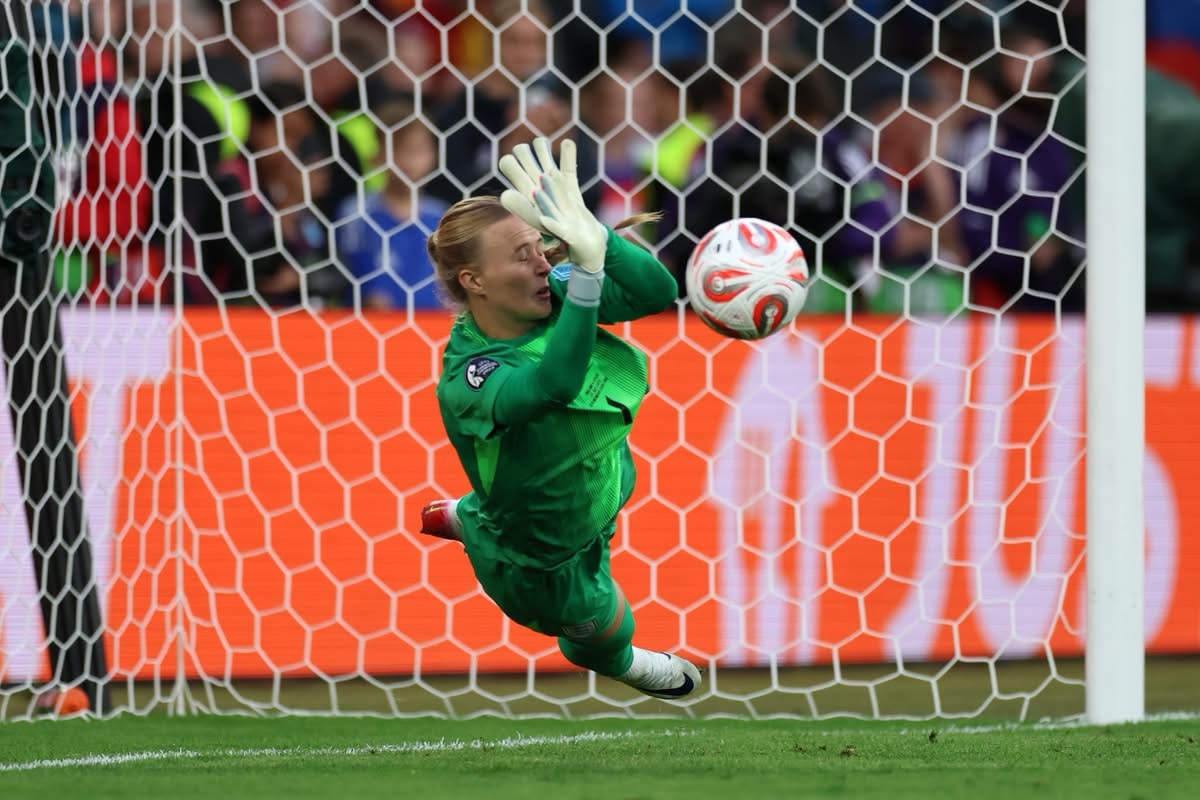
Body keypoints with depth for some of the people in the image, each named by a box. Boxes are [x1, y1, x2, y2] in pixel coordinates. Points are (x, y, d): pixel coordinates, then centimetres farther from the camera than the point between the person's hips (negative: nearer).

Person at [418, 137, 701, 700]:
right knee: (607, 630, 25)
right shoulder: (466, 384, -42)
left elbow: (656, 293, -32)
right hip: (544, 563, -5)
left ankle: (459, 518, 66)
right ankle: (612, 661, 62)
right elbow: (554, 385, -62)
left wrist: (591, 232, -49)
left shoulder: (549, 295, -22)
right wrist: (588, 269, -70)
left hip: (599, 485, 5)